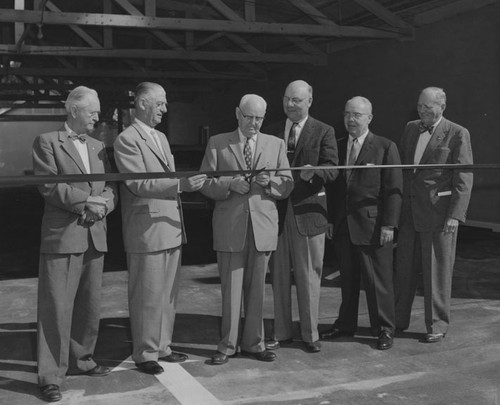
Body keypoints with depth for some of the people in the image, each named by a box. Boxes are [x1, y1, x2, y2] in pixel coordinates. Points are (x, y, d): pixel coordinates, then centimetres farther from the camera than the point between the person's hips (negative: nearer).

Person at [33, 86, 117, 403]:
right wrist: (86, 201, -16)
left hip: (95, 236, 6)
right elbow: (48, 185, -10)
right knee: (57, 307, -3)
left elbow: (111, 187, 12)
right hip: (61, 235, -6)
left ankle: (81, 359, 28)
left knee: (90, 305, 12)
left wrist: (102, 205, -9)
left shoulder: (99, 147, 17)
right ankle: (51, 375, 4)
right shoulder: (47, 142, 0)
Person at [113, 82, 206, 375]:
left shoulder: (161, 138, 18)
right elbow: (139, 184, -18)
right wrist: (180, 184, -25)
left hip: (171, 228, 9)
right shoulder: (127, 140, -10)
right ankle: (145, 354, 14)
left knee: (168, 294, 14)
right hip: (146, 230, -8)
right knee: (147, 296, 1)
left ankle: (162, 347, 27)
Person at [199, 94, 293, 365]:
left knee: (257, 288, 9)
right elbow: (205, 183, 2)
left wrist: (269, 181, -11)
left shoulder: (276, 145, 11)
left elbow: (287, 186, 9)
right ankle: (227, 345, 14)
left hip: (263, 224, 2)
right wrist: (230, 184, -16)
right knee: (231, 288, 2)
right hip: (229, 226, -2)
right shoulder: (217, 144, 6)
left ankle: (253, 343, 21)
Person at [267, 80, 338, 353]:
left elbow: (331, 169, -8)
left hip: (308, 210, -3)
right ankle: (282, 333, 23)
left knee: (308, 277, 5)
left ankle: (310, 335, 19)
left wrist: (313, 172, -29)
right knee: (279, 276, 10)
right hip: (276, 210, 3)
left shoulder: (323, 132, 2)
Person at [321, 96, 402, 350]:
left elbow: (393, 189, -7)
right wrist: (331, 219, 9)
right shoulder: (338, 147, 11)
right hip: (342, 224, 5)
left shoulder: (386, 147, -4)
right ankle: (346, 324, 27)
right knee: (347, 279, 14)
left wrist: (389, 224, -12)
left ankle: (384, 329, 16)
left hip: (372, 225, -5)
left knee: (377, 279, 2)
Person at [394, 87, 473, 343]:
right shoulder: (410, 129, 12)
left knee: (438, 272, 3)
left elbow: (464, 179, -8)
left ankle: (437, 326, 16)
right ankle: (398, 320, 24)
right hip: (410, 211, 5)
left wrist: (456, 214, -15)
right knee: (404, 268, 11)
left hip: (439, 212, -5)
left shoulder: (457, 134, -5)